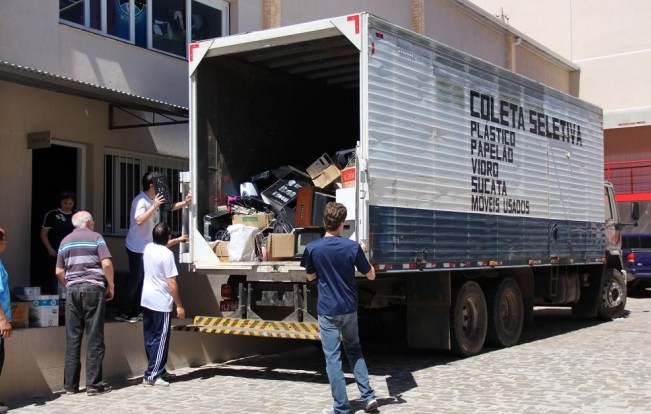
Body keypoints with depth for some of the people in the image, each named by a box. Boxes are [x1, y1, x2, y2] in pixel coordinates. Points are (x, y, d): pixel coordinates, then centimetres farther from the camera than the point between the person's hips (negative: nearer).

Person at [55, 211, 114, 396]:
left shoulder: (65, 241, 15)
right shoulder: (95, 237, 2)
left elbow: (59, 272, 10)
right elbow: (106, 263, -8)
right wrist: (111, 285, 2)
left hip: (72, 289, 4)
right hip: (93, 288, -4)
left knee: (72, 338, 6)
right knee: (94, 337, -2)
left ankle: (70, 384, 8)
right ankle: (93, 384, -2)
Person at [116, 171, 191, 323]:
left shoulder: (155, 199, 6)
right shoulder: (140, 201, -22)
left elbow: (170, 207, 20)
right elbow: (139, 221, -36)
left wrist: (185, 202, 4)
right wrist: (154, 206, -36)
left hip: (149, 247, 9)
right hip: (137, 248, -9)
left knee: (142, 280, 13)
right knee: (134, 280, -4)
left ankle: (136, 312, 21)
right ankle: (122, 313, 5)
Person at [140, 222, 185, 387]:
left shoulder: (148, 248, 4)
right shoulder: (167, 254, -18)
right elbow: (172, 283, -19)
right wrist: (179, 305, -13)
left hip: (146, 301, 8)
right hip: (161, 303, -8)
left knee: (150, 338, 14)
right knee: (160, 340, -3)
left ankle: (158, 369, 26)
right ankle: (151, 376, -6)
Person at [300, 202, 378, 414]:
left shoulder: (312, 248, -9)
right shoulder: (353, 247, -8)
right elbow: (371, 275, 2)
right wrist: (361, 254, 16)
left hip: (327, 311, -2)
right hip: (349, 309, 2)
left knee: (333, 358, 3)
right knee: (354, 350, 21)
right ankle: (368, 396, 16)